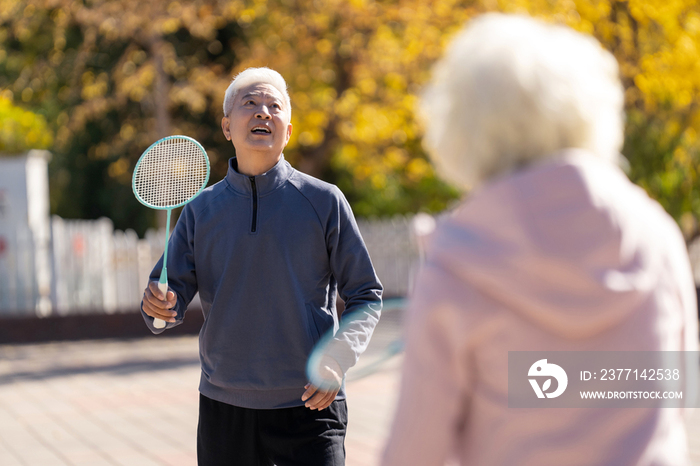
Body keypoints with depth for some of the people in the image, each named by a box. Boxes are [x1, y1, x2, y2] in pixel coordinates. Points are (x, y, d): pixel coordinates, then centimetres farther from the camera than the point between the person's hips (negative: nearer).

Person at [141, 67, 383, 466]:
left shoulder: (324, 201, -1)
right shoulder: (201, 211, 6)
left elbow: (366, 296, 1)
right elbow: (174, 291, 7)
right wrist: (159, 306, -17)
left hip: (307, 407, -2)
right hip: (223, 408, 3)